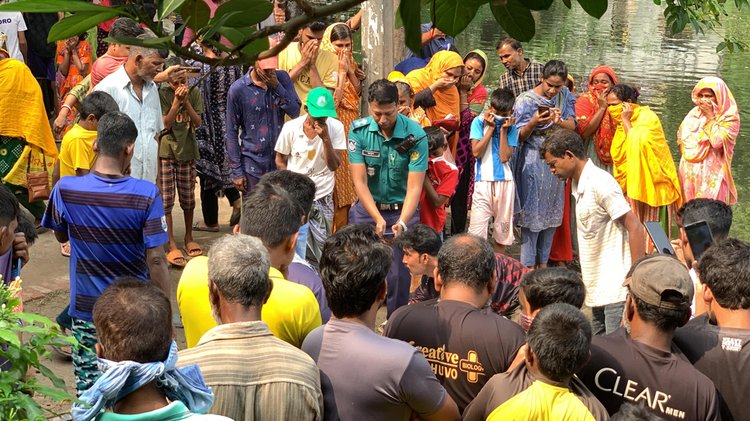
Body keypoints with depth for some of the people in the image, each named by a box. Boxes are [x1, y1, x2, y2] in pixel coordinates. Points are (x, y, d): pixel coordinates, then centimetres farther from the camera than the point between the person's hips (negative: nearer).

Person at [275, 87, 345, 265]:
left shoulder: (336, 127, -8)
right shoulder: (291, 128, -8)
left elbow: (334, 166, -11)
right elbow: (280, 161, 5)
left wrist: (326, 138, -24)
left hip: (323, 197, 1)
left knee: (320, 247, 7)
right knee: (298, 247, -6)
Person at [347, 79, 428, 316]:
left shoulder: (415, 135, -16)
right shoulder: (359, 130, -11)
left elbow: (414, 186, -18)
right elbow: (360, 181, -13)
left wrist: (402, 222, -32)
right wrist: (378, 219, -25)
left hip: (402, 210, -1)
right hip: (367, 208, 2)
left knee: (399, 274, -1)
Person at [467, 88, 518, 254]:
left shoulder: (511, 127, 4)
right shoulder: (479, 122, 1)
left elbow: (504, 157, -7)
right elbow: (476, 152, -10)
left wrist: (503, 129, -8)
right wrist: (491, 127, -9)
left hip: (505, 181, 2)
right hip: (483, 181, -2)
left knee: (503, 228, 10)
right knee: (477, 230, -10)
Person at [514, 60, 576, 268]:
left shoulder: (565, 96, 2)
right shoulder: (526, 100, -10)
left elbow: (572, 126, -5)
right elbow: (520, 137, -8)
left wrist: (559, 121, -27)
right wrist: (533, 123, -27)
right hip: (533, 161, -5)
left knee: (552, 212, 9)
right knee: (532, 211, -4)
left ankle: (543, 262, 20)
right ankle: (528, 266, 4)